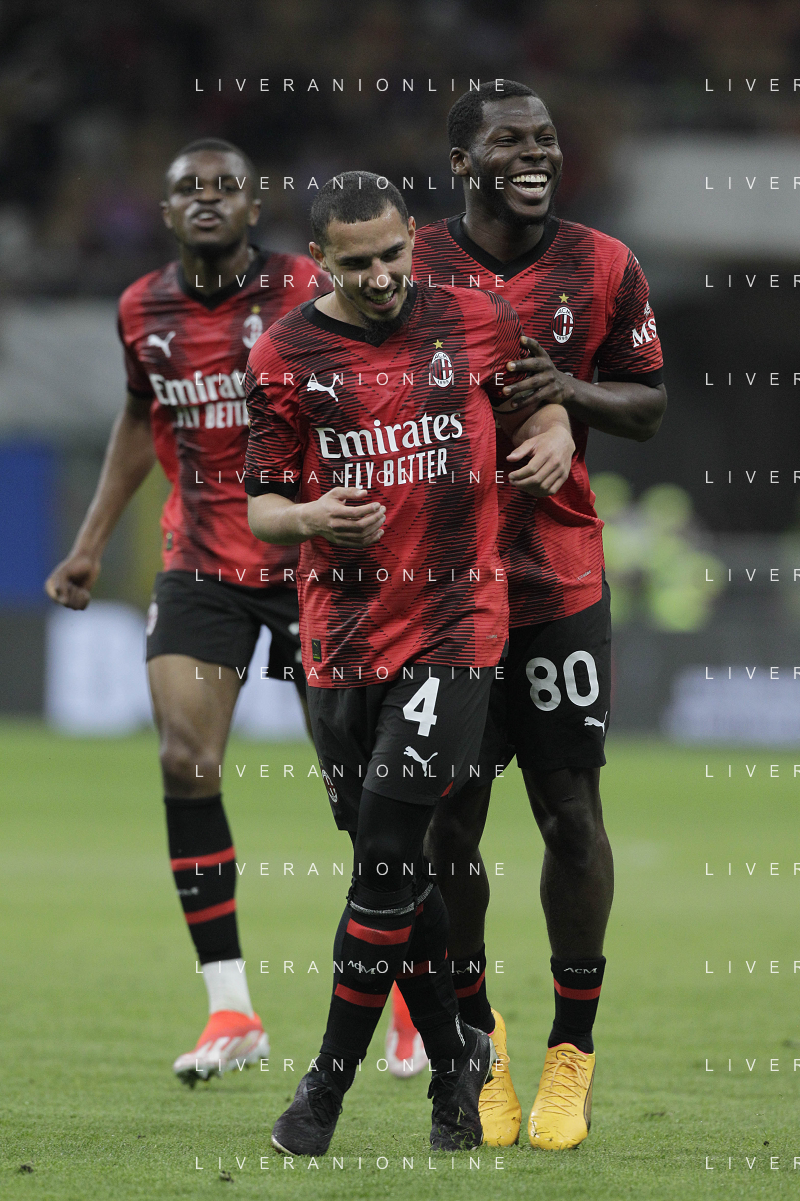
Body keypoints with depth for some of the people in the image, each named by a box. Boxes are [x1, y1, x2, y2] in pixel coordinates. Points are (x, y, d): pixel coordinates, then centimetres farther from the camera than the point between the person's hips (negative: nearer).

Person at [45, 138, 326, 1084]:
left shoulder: (307, 294, -10)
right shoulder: (144, 312, 3)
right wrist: (91, 542, 18)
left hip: (310, 561, -3)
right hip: (201, 565, 3)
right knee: (183, 764, -12)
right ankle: (230, 1009, -7)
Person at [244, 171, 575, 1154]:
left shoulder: (476, 323, 3)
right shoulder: (284, 356, 2)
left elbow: (540, 403, 20)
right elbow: (261, 511, 5)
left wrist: (553, 439, -3)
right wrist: (312, 518, -17)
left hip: (455, 621, -2)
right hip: (342, 638, 2)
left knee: (389, 849, -12)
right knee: (392, 864, 6)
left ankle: (330, 1083, -5)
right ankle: (458, 1063, 21)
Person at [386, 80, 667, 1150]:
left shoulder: (603, 268, 2)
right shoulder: (410, 267, 0)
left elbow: (650, 408, 7)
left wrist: (570, 390, -12)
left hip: (561, 582, 0)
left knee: (572, 812, -2)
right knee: (448, 821, 1)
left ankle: (572, 1054, 11)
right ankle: (475, 1038, 19)